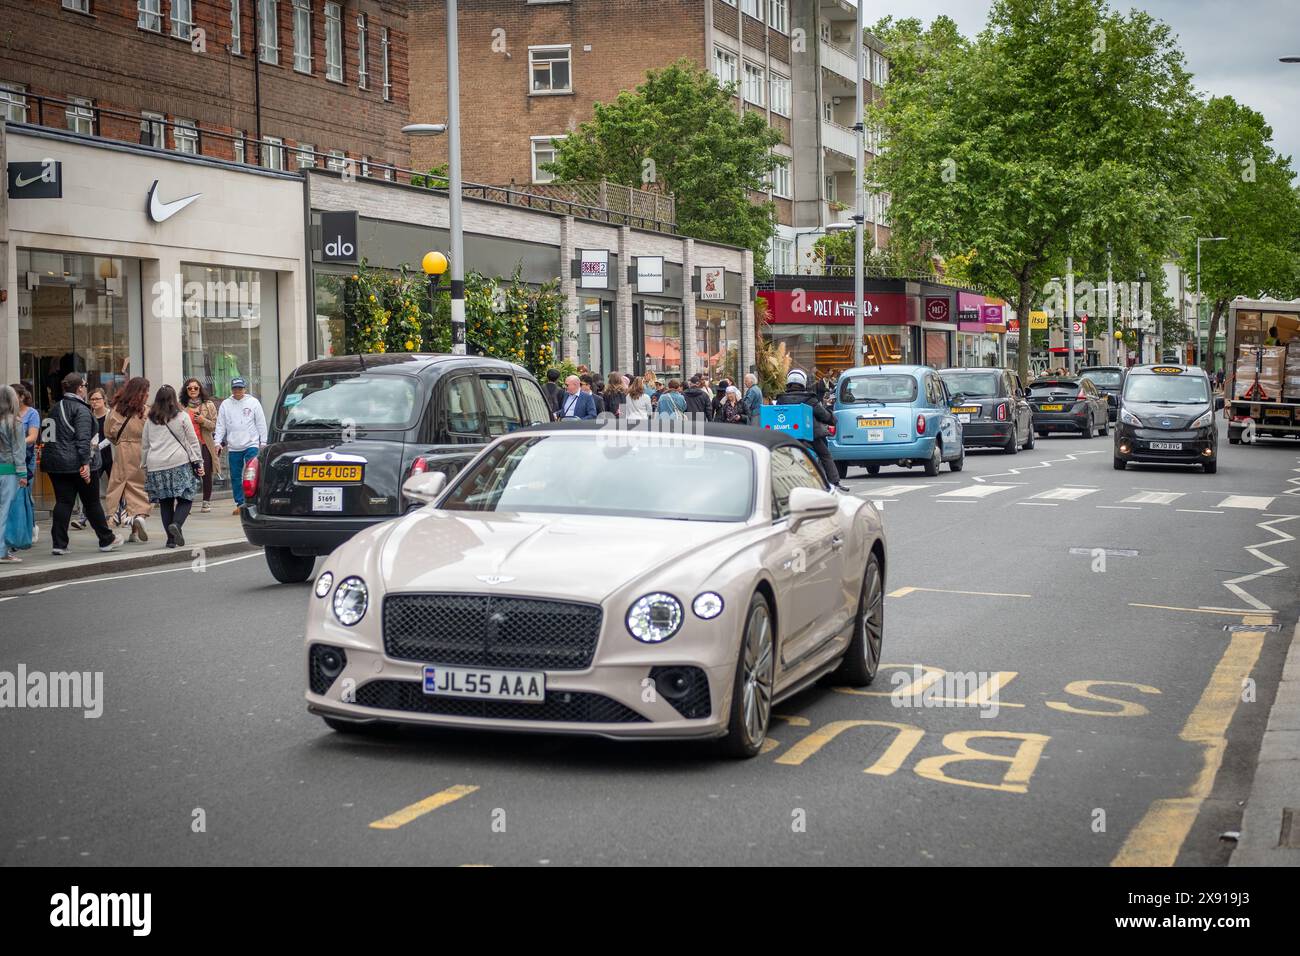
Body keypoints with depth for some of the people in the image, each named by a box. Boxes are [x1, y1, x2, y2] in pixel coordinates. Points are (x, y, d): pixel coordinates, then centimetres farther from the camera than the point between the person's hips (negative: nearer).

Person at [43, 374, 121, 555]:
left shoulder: (55, 408, 14)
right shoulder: (81, 409, -12)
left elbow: (49, 435, 19)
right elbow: (83, 438, -20)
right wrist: (86, 463, -22)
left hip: (55, 462, 7)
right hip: (75, 463, -7)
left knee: (62, 502, 7)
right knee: (92, 503, 5)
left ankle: (59, 543, 0)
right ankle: (106, 540, 15)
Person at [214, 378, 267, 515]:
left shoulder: (253, 402, 3)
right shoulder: (225, 405, 7)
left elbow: (261, 423, 3)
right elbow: (220, 425, 8)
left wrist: (263, 442, 0)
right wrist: (217, 441, -3)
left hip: (251, 444, -3)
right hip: (233, 447, 3)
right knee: (235, 476, 6)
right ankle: (240, 503, 13)